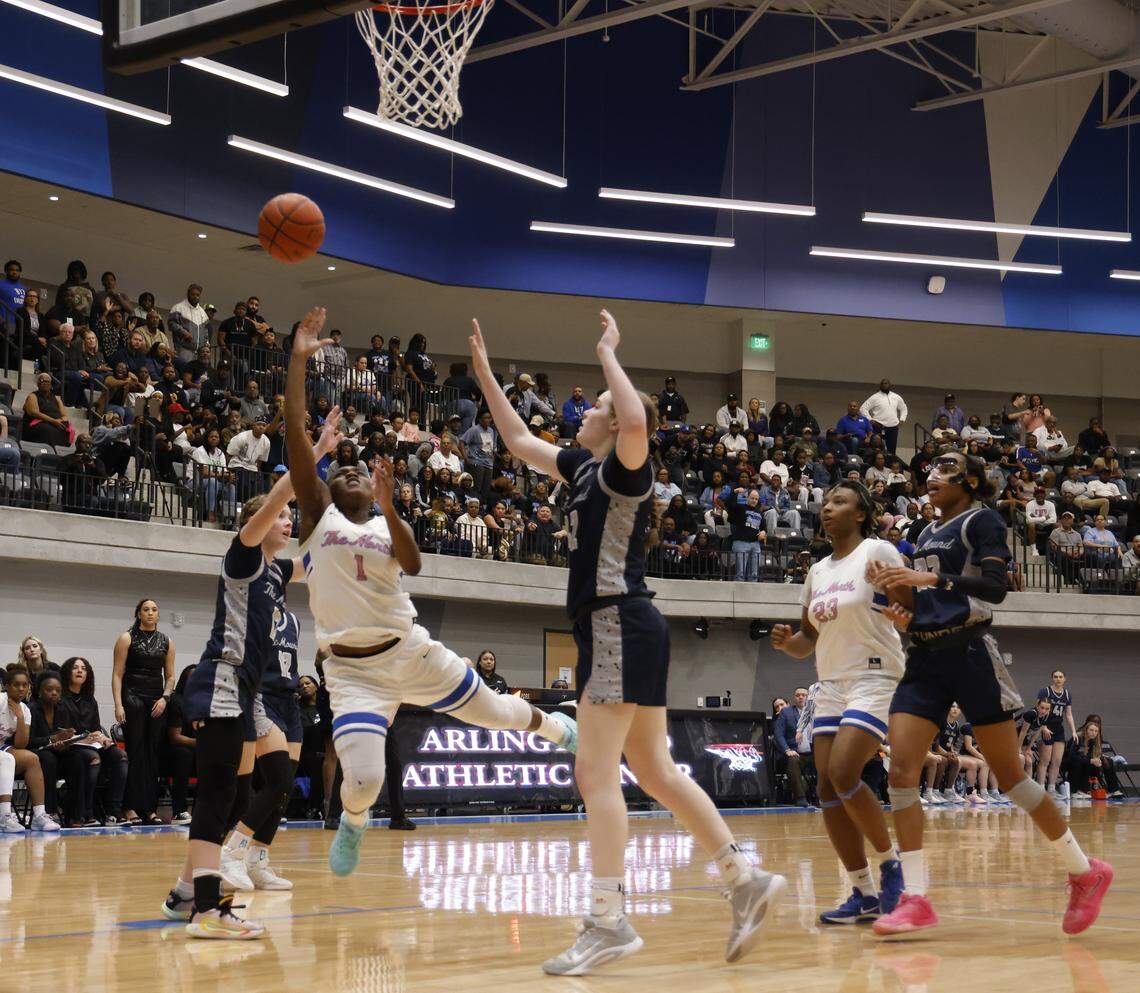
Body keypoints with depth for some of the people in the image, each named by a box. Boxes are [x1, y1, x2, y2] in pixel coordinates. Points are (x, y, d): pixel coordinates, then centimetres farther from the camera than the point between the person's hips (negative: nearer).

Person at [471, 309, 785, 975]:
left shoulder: (625, 468, -10)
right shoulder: (583, 468, 16)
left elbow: (638, 422, -33)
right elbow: (518, 440, 28)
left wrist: (608, 355, -20)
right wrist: (484, 370, 27)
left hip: (619, 624, -10)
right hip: (616, 628, 10)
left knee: (596, 771, -11)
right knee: (656, 772, 11)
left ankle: (609, 923, -11)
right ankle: (749, 881, 13)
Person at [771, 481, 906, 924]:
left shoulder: (878, 552, -4)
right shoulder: (818, 571, 16)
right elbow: (808, 641, 21)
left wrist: (894, 606, -30)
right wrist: (787, 641, -1)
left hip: (875, 679, -7)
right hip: (831, 686, 7)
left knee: (843, 775, -22)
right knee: (828, 789, -2)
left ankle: (890, 862, -2)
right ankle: (865, 895, 5)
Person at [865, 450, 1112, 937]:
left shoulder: (982, 522, -3)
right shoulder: (927, 535, 19)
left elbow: (995, 587, -17)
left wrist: (930, 578, -25)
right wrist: (898, 591, 4)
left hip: (969, 654, -7)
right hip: (924, 658, 7)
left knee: (1009, 774, -1)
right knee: (901, 771, -9)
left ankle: (1085, 872, 15)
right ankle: (915, 900, -9)